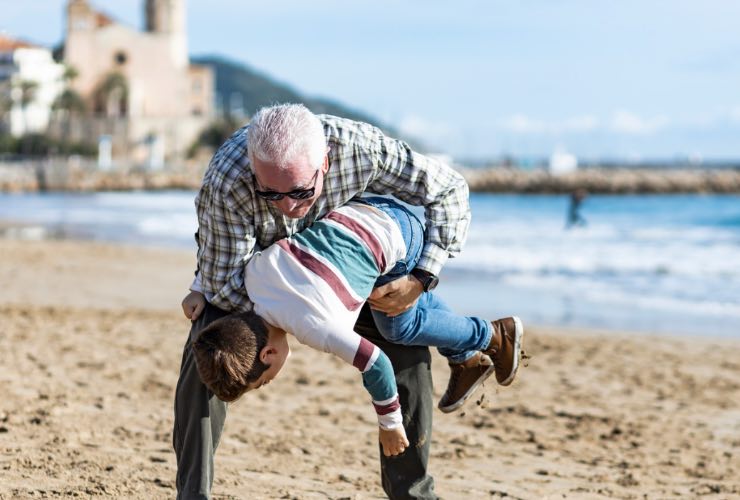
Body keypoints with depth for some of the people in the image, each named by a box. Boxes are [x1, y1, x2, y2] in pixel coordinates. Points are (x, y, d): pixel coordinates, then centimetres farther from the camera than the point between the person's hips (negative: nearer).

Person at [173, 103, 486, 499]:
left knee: (406, 341, -10)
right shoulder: (225, 181, -43)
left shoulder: (361, 146, -37)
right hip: (243, 266, -2)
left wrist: (420, 281, -28)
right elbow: (224, 284, -33)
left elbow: (448, 191, -21)